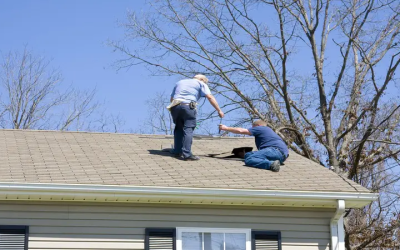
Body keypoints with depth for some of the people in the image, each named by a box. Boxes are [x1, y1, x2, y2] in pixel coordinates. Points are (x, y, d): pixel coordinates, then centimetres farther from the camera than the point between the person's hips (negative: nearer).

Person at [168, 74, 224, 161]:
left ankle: (177, 151, 18)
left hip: (175, 106, 5)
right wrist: (219, 110, 3)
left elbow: (171, 98, 26)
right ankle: (187, 154, -14)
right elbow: (210, 97, 3)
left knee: (179, 128, 20)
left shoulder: (180, 82, 32)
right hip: (188, 106, -5)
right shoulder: (200, 84, 17)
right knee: (188, 129, -5)